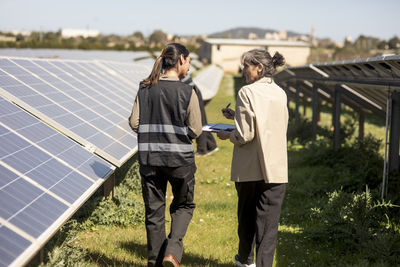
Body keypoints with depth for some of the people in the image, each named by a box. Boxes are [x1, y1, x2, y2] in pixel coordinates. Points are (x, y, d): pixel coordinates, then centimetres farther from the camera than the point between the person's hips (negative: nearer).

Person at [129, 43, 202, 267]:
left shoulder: (145, 89, 1)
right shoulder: (187, 92, -10)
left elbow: (135, 123, 1)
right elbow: (195, 131, -7)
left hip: (150, 158, 3)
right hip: (180, 158, -3)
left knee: (154, 211, 13)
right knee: (184, 205, 17)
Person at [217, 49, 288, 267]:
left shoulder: (247, 92, -11)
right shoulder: (280, 93, 5)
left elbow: (245, 135, -17)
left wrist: (227, 135, 4)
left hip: (249, 167, -3)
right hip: (276, 168, 3)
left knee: (246, 216, 17)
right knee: (268, 221, 5)